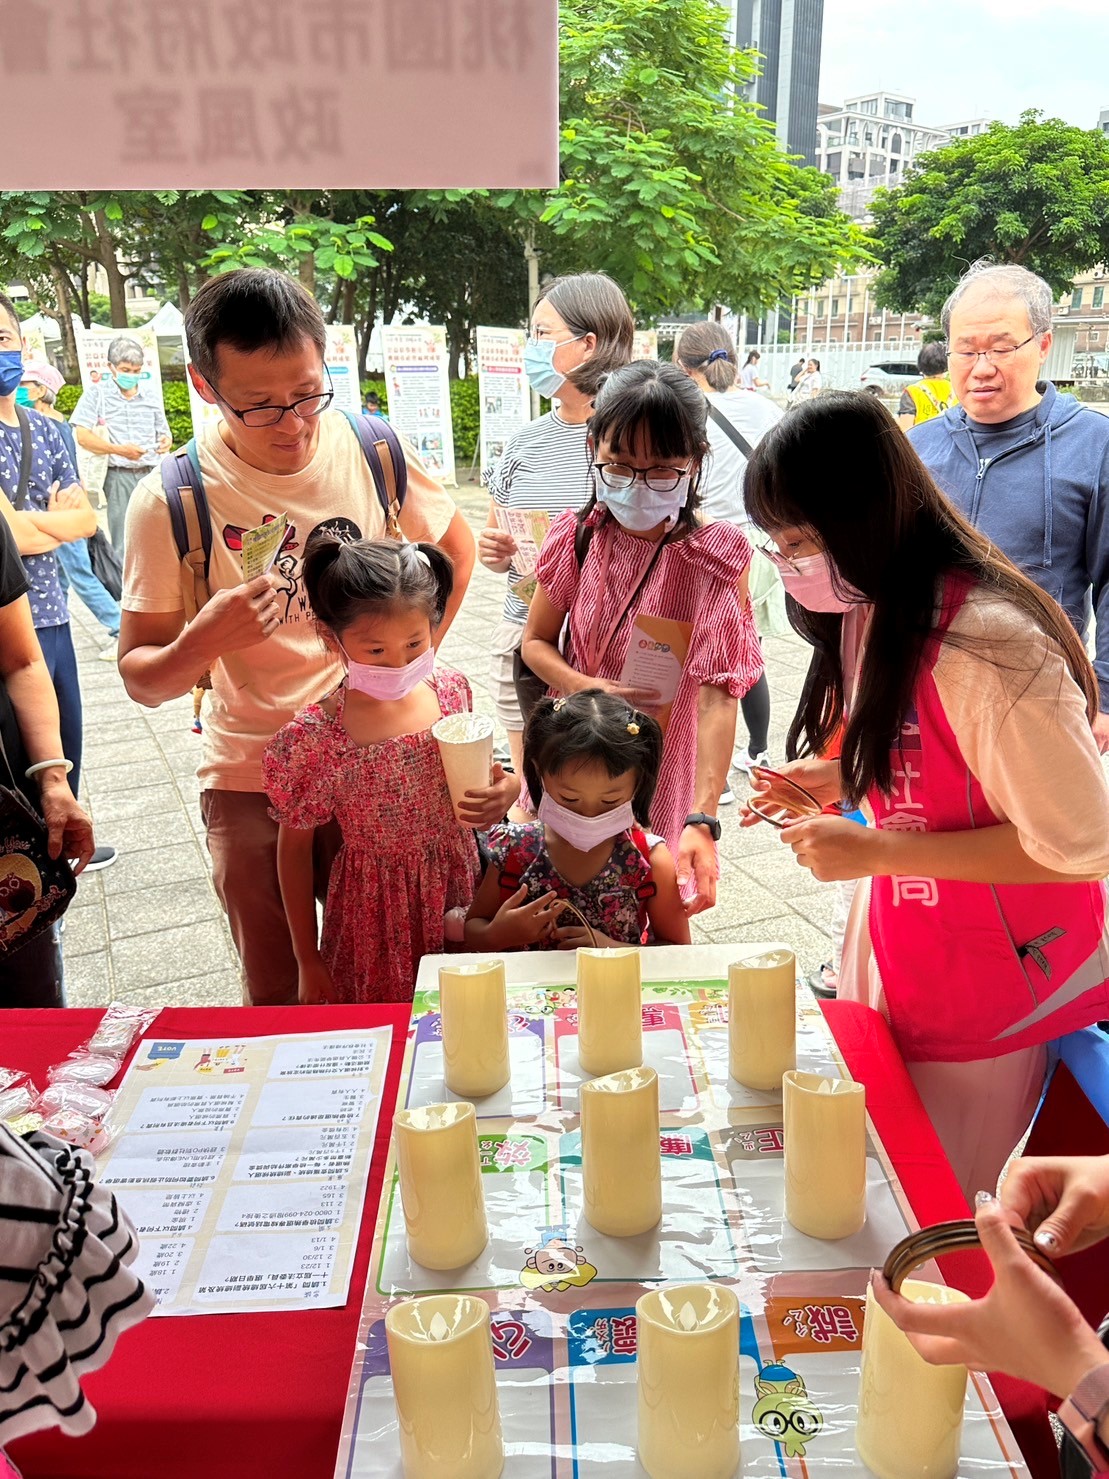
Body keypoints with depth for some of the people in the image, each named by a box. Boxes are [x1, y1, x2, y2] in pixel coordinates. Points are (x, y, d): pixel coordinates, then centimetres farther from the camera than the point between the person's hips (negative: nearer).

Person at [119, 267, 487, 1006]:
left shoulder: (375, 452, -7)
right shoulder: (172, 502, -12)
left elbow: (456, 547, 13)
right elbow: (141, 677, -7)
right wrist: (201, 645, -29)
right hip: (251, 779, -1)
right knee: (278, 999, 11)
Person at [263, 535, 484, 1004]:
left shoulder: (451, 690, -9)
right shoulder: (317, 738, -21)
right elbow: (294, 850, -7)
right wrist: (308, 960, -1)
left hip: (457, 884, 4)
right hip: (378, 909, -3)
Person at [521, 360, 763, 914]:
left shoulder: (715, 557, -17)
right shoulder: (578, 538, -6)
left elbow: (717, 697, -23)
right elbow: (536, 641, 5)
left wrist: (703, 820, -34)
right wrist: (583, 687, -18)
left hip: (662, 769, -3)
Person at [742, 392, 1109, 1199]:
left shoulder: (989, 642, -27)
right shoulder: (872, 611, 1)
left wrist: (874, 851, -23)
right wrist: (837, 782, -3)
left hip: (986, 987, -7)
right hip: (894, 947, 7)